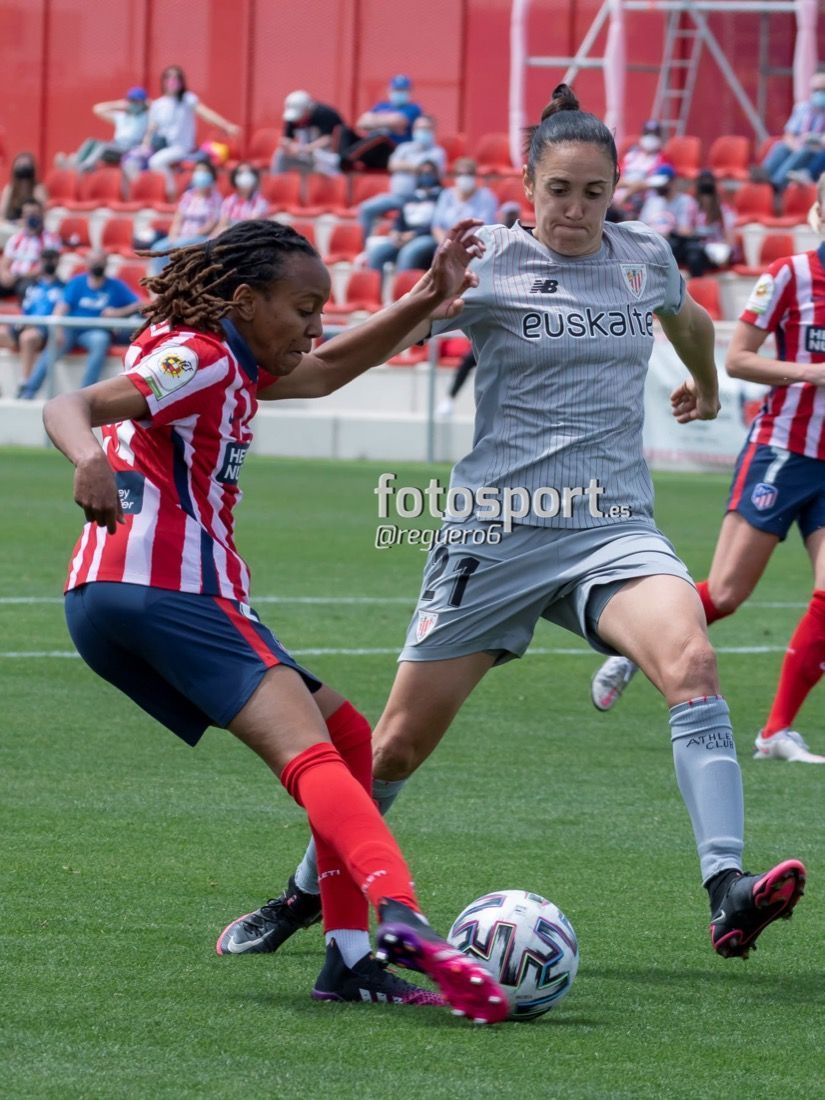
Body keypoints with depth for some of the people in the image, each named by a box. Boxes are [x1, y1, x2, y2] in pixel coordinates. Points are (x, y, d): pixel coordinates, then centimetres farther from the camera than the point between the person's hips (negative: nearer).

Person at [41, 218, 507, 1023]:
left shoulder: (228, 364, 25)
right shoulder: (197, 357, -4)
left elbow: (324, 374, 40)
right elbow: (72, 406, -18)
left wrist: (420, 306, 29)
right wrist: (89, 459, -41)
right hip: (167, 591, -11)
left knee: (344, 738, 16)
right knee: (312, 752, -26)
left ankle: (352, 960, 6)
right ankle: (401, 919, -49)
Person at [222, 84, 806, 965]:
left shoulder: (643, 256, 8)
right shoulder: (491, 262, -4)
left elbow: (686, 319, 32)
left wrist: (705, 385, 50)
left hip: (613, 528, 2)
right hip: (498, 529, -2)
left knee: (690, 661, -28)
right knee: (400, 741, 5)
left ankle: (728, 893, -36)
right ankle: (305, 894, 31)